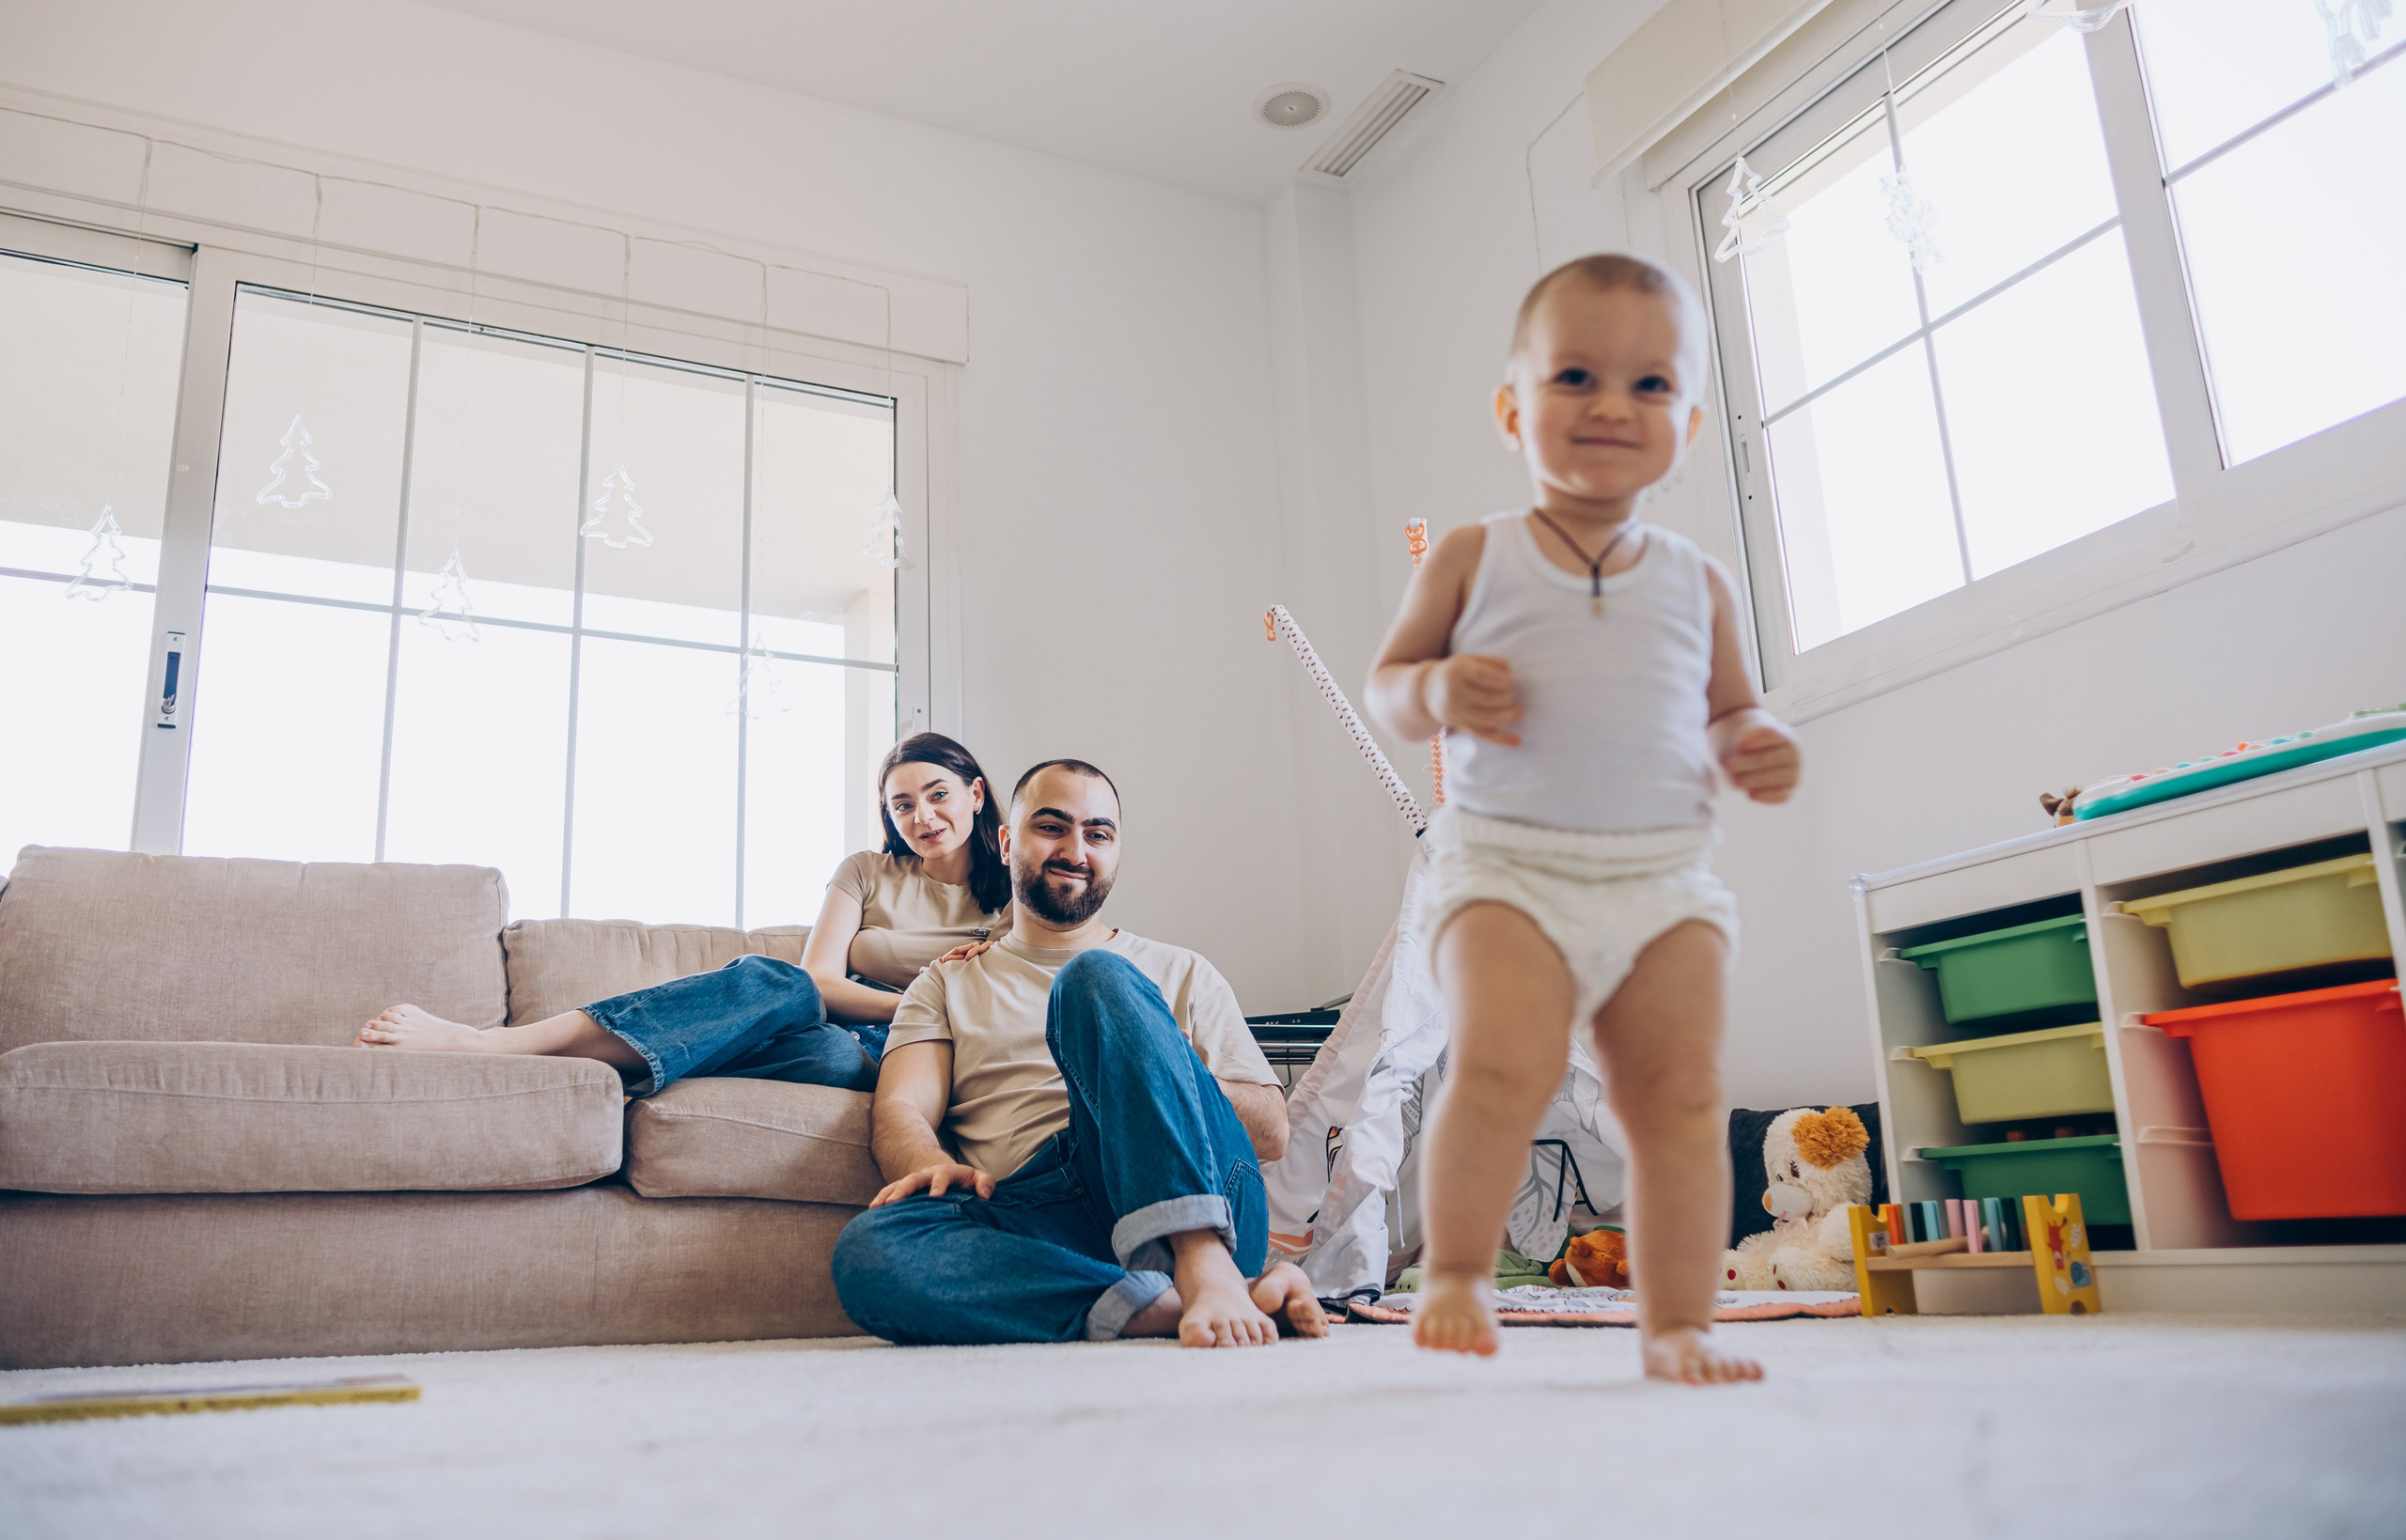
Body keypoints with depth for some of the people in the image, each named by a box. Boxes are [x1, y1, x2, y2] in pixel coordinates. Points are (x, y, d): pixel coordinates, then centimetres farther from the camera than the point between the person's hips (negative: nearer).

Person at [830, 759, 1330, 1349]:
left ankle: (1207, 1269, -38)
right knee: (869, 1251, -32)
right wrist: (935, 1166, -15)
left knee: (1096, 979, -23)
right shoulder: (947, 986, 27)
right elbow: (899, 1112, 10)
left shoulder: (1183, 974, 26)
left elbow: (1273, 1130, 15)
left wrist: (1144, 1068, -2)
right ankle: (1196, 1302, -33)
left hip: (1206, 1215, 0)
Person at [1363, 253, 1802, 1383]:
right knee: (1503, 1062, -22)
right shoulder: (1475, 559, 6)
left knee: (1684, 1091, -4)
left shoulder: (1697, 583, 14)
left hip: (1665, 876, 3)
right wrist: (1437, 691, -14)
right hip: (1506, 863, -3)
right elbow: (1385, 681, 9)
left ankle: (1677, 1324, 7)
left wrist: (1755, 746, -1)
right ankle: (1454, 1273, -3)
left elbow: (1727, 706, 23)